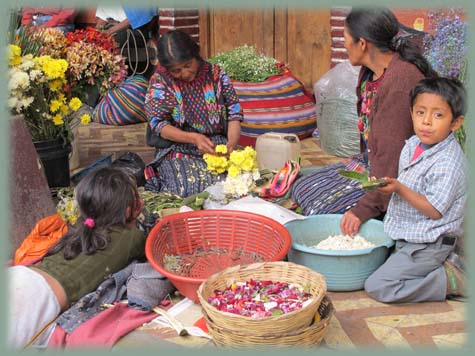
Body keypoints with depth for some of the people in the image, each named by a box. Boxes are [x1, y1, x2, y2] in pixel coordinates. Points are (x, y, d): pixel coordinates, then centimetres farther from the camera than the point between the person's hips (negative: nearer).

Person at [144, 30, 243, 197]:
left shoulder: (215, 73, 7)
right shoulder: (160, 81, 1)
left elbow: (234, 111, 5)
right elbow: (158, 124, -6)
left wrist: (232, 142, -15)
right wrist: (193, 138, -22)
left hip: (218, 147, 3)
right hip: (178, 151, -2)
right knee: (187, 185, -33)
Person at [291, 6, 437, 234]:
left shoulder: (401, 80, -27)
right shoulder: (370, 71, 4)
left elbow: (392, 153, -30)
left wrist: (367, 207, -31)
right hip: (370, 162, 10)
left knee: (323, 209, -18)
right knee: (302, 190, 9)